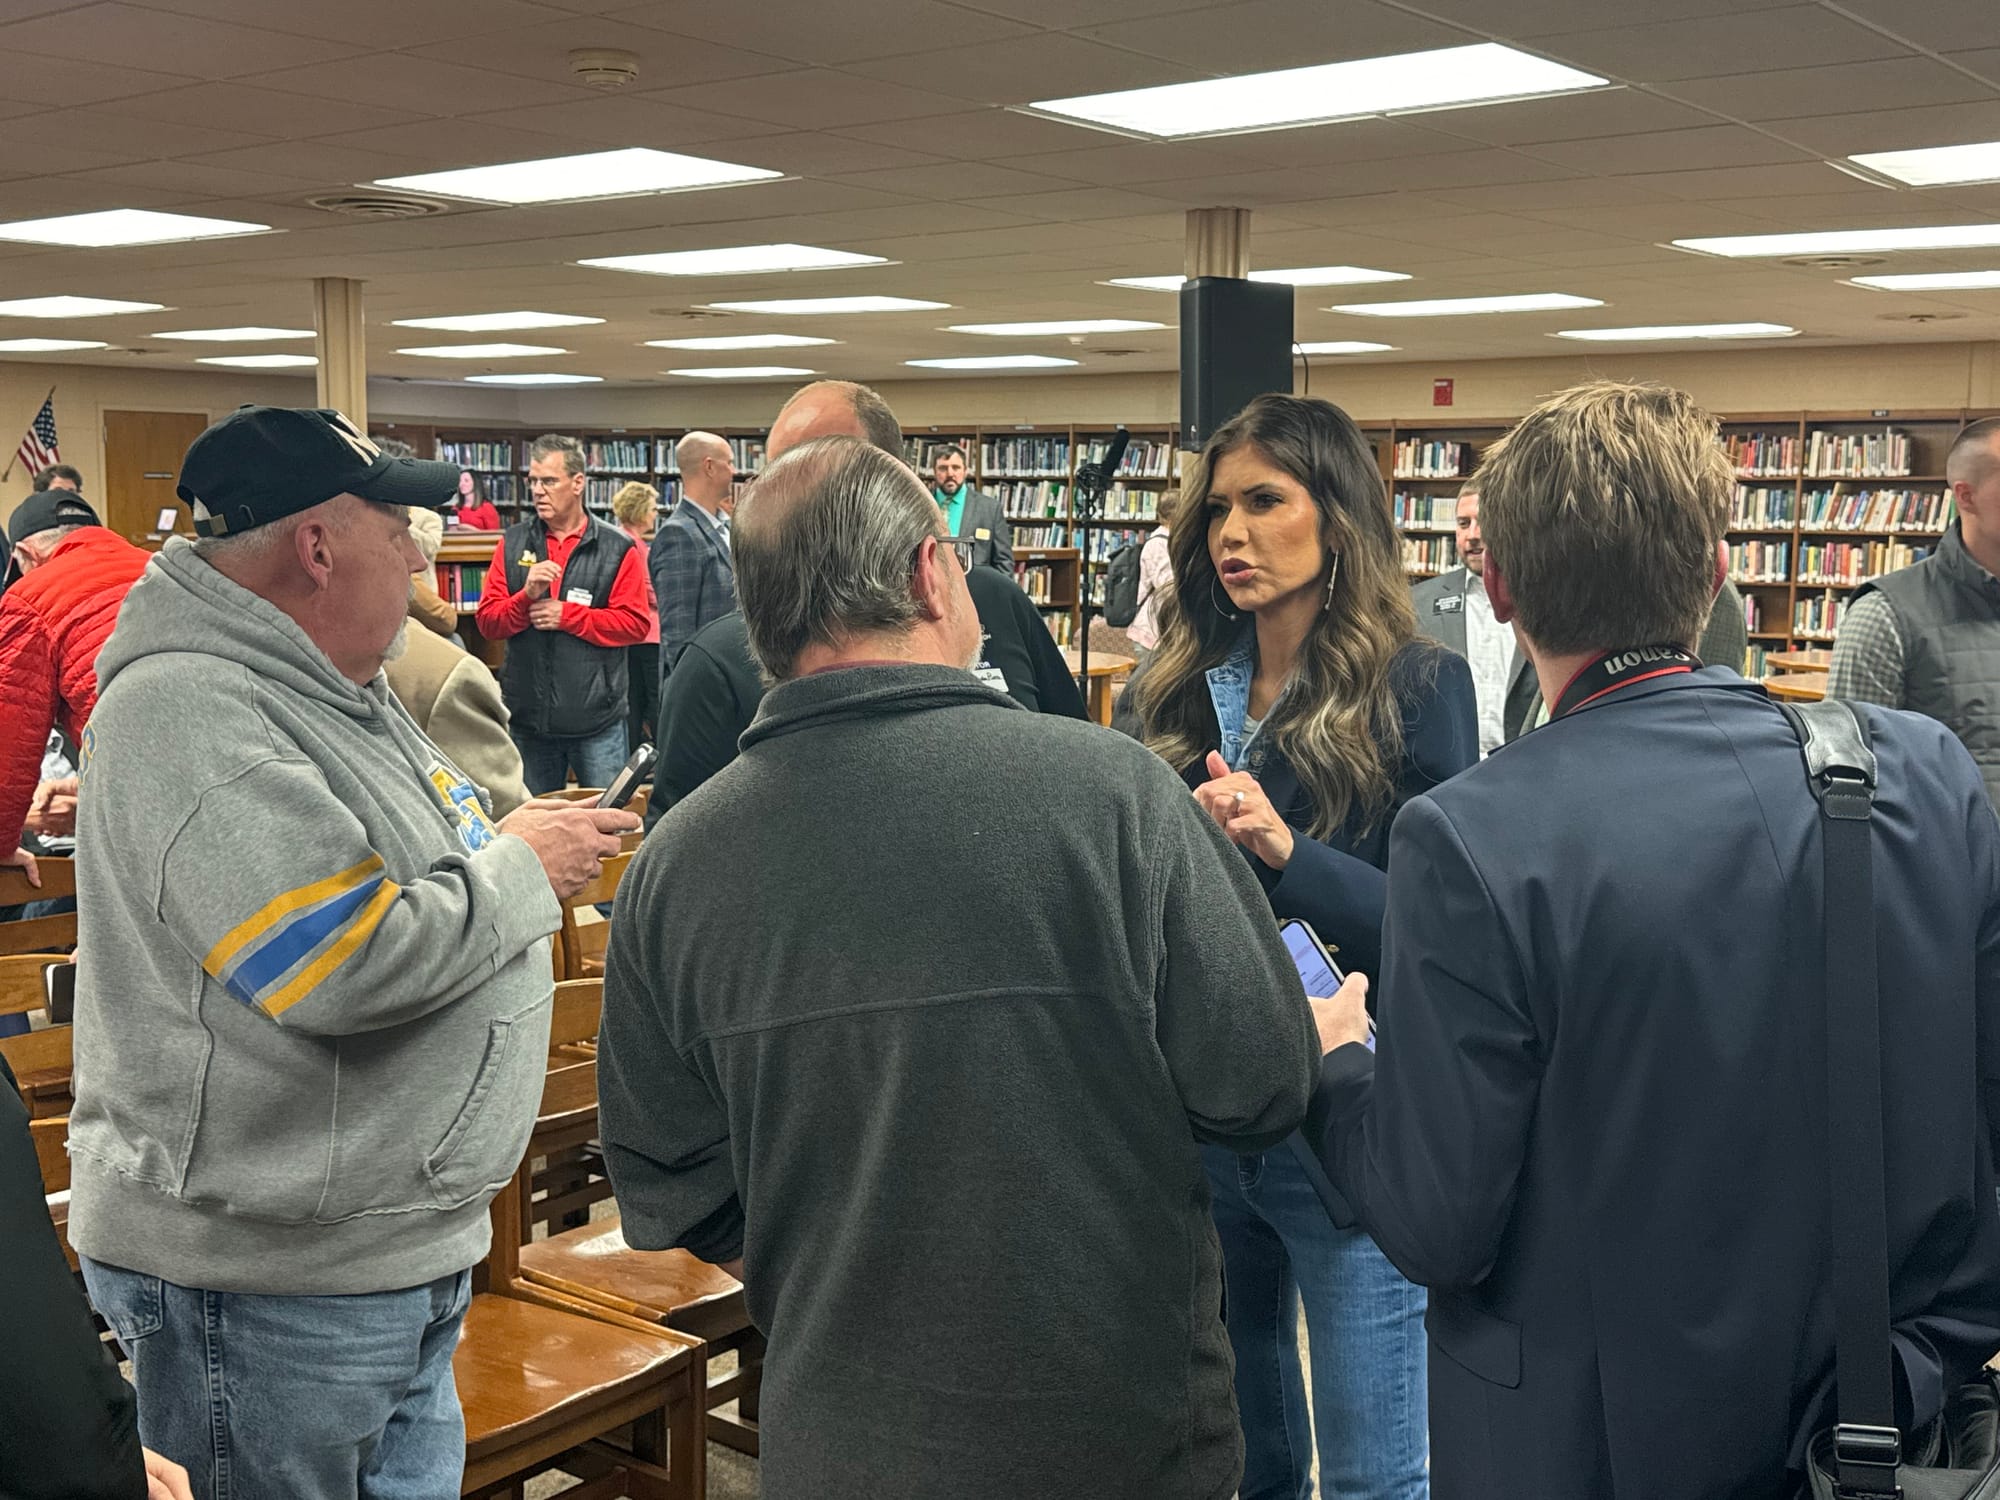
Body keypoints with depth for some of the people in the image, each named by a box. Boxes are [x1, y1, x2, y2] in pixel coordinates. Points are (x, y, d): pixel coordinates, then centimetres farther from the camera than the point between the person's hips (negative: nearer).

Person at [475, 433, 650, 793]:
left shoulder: (617, 548, -1)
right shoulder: (513, 543, 7)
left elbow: (634, 624, -8)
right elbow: (487, 622, 2)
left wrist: (568, 615, -13)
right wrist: (526, 595, -16)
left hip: (598, 719, -3)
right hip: (529, 719, 3)